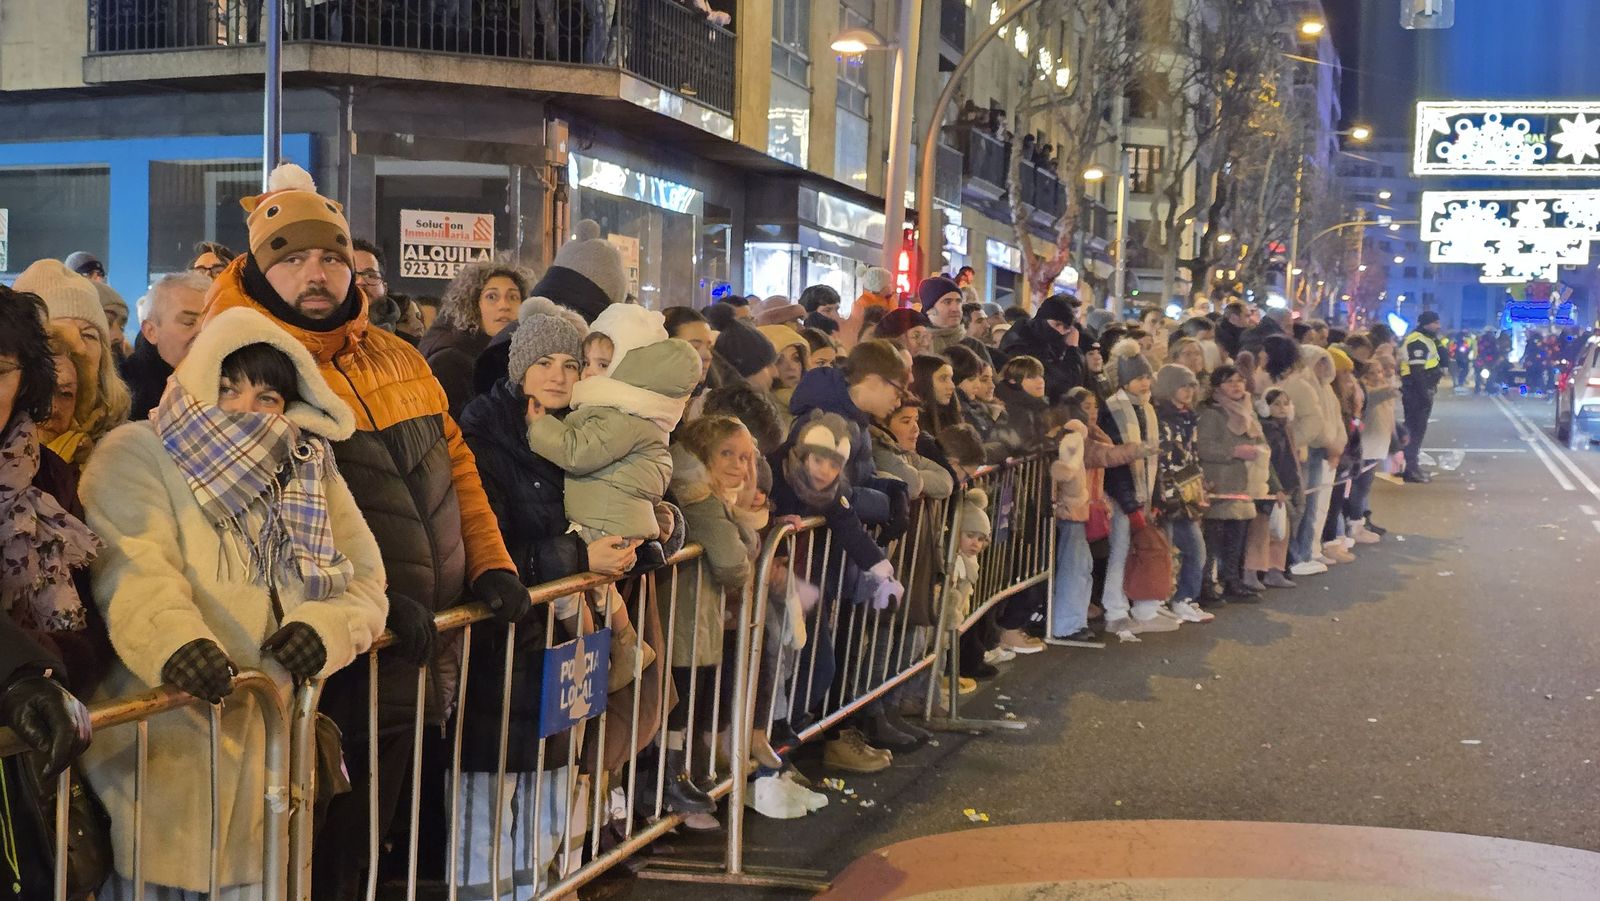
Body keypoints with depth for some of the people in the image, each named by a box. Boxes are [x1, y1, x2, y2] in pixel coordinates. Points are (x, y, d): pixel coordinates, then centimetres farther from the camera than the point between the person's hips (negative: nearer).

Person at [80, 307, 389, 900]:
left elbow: (364, 583, 8)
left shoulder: (310, 473, 12)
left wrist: (326, 627, -14)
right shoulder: (137, 454, -5)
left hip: (277, 743, 5)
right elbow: (133, 567, -21)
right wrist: (174, 639, -41)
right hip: (166, 737, -5)